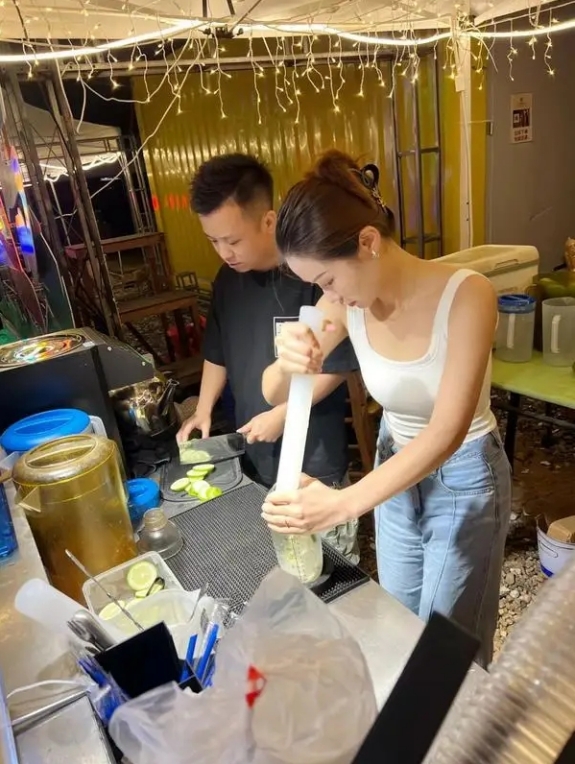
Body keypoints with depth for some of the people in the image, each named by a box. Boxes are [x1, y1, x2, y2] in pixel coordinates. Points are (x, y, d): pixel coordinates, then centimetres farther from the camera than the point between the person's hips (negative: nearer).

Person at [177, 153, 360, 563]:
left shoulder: (312, 277, -20)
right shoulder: (228, 280, 1)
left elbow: (338, 365, -16)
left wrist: (282, 414, -18)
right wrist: (204, 409, 4)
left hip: (315, 456, -6)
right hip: (254, 453, 6)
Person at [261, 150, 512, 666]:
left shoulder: (465, 294, -28)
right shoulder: (347, 304, -15)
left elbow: (447, 431, -33)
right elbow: (275, 395, -11)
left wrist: (344, 504, -43)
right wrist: (287, 365, -36)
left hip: (464, 478, -4)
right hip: (396, 470, 5)